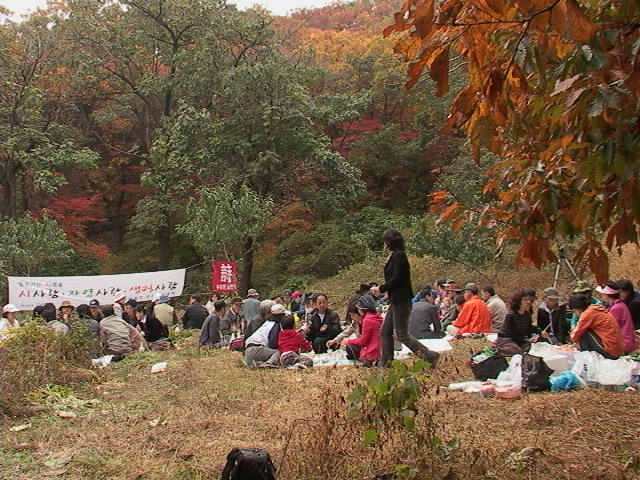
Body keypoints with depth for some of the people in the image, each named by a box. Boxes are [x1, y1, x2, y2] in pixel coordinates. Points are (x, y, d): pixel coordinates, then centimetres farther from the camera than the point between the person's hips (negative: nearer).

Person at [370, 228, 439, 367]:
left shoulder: (399, 255, -14)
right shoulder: (395, 255, 15)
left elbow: (397, 278, -20)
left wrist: (381, 288, -9)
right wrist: (381, 289, 8)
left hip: (401, 301, -10)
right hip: (396, 301, 10)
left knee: (401, 334, -7)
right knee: (385, 332, 11)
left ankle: (430, 356, -2)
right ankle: (385, 363, 15)